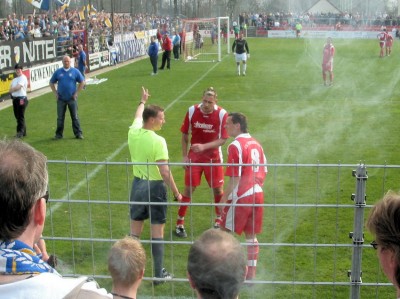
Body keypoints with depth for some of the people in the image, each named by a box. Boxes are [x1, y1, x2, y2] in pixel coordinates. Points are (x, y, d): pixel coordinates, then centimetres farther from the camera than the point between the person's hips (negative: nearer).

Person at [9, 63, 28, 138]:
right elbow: (10, 90, 14)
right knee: (17, 116, 10)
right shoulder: (14, 79, 20)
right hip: (15, 99, 9)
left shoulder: (23, 78, -6)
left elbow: (18, 87, -17)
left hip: (21, 99, -9)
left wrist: (12, 89, 1)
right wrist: (15, 89, -7)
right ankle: (23, 132, 17)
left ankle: (20, 132, -10)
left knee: (21, 116, -9)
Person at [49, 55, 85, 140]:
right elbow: (52, 83, 13)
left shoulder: (75, 71, 1)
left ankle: (78, 133, 7)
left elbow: (82, 82, 4)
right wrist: (55, 93, 3)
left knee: (75, 117, 2)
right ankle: (59, 134, 14)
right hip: (61, 99, 1)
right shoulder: (58, 72, 5)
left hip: (72, 98, -1)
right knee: (60, 117, 6)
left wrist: (76, 93, -2)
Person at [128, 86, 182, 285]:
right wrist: (176, 193, -12)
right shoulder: (157, 141, -21)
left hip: (137, 184, 6)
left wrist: (143, 101, 42)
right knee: (157, 231, 4)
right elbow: (165, 172, -22)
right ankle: (158, 274, 13)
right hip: (155, 187, -6)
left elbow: (138, 116, 22)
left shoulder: (133, 133, -2)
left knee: (135, 230, 16)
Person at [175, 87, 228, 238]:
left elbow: (222, 139, -14)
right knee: (189, 189, 0)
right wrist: (184, 156, -4)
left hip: (213, 157, 0)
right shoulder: (192, 111, -11)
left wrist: (204, 146, -27)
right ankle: (180, 223, 12)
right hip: (194, 156, 0)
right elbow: (185, 135, 0)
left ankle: (219, 219, 32)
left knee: (218, 189, 8)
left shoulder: (222, 114, -15)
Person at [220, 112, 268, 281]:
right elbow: (264, 172, 14)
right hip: (257, 195, 7)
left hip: (240, 197, -7)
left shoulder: (235, 146, -14)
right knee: (251, 236, 13)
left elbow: (235, 178, -17)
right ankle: (251, 274, 17)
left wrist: (223, 199, -10)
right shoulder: (256, 144, 9)